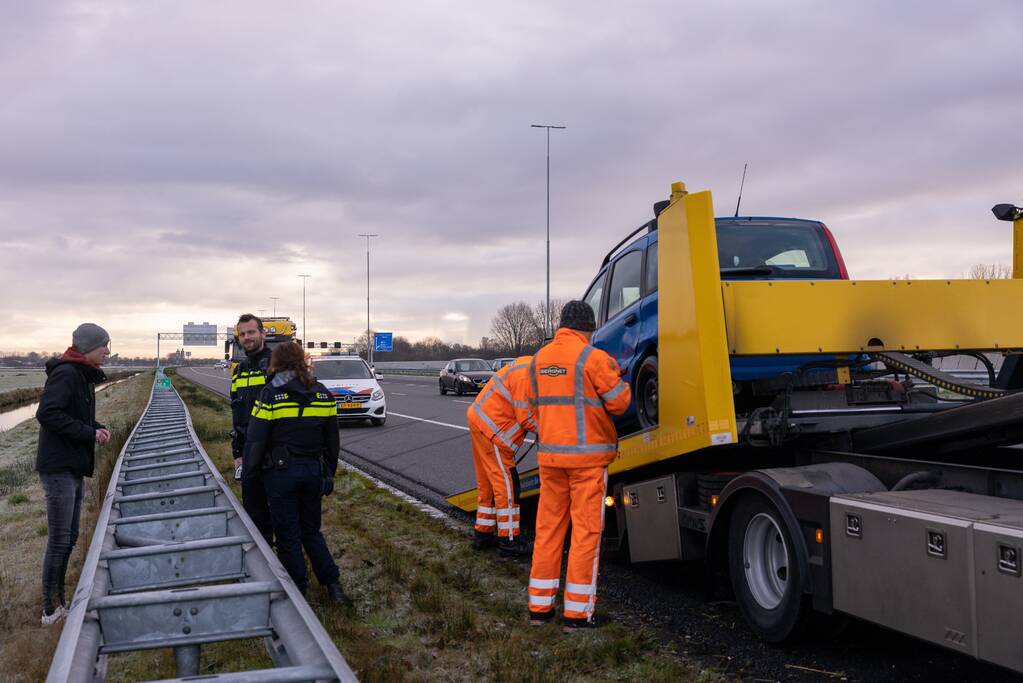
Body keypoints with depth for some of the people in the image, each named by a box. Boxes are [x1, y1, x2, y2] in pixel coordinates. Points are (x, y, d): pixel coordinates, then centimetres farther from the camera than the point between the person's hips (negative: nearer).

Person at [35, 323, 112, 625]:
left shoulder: (84, 376, 15)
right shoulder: (66, 373, -15)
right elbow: (47, 413, -24)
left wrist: (96, 428, 3)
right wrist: (89, 432, -20)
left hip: (74, 468, 10)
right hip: (59, 468, -10)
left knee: (69, 538, 14)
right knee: (59, 540, -5)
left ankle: (58, 603, 24)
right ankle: (51, 609, 5)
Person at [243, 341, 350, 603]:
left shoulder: (270, 395, -11)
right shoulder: (323, 394, 3)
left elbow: (255, 441, -10)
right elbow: (332, 441, 9)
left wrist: (247, 475, 1)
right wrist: (328, 474, 19)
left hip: (281, 473, -4)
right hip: (313, 471, 4)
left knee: (288, 535, 8)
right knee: (312, 531, 18)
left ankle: (298, 591, 15)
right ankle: (333, 584, 11)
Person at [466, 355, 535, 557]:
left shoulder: (529, 364, 8)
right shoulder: (527, 375, -22)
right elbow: (526, 418, -19)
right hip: (493, 430, -10)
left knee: (487, 483, 17)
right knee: (506, 484, -3)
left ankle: (483, 534, 26)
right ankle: (509, 541, 3)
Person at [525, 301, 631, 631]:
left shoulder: (538, 359, 9)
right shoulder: (593, 358, -12)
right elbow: (619, 402, -7)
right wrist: (615, 374, 10)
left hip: (549, 453, 6)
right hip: (588, 455, -6)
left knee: (548, 528, 12)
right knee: (586, 531, 1)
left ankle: (539, 606, 18)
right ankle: (577, 612, 4)